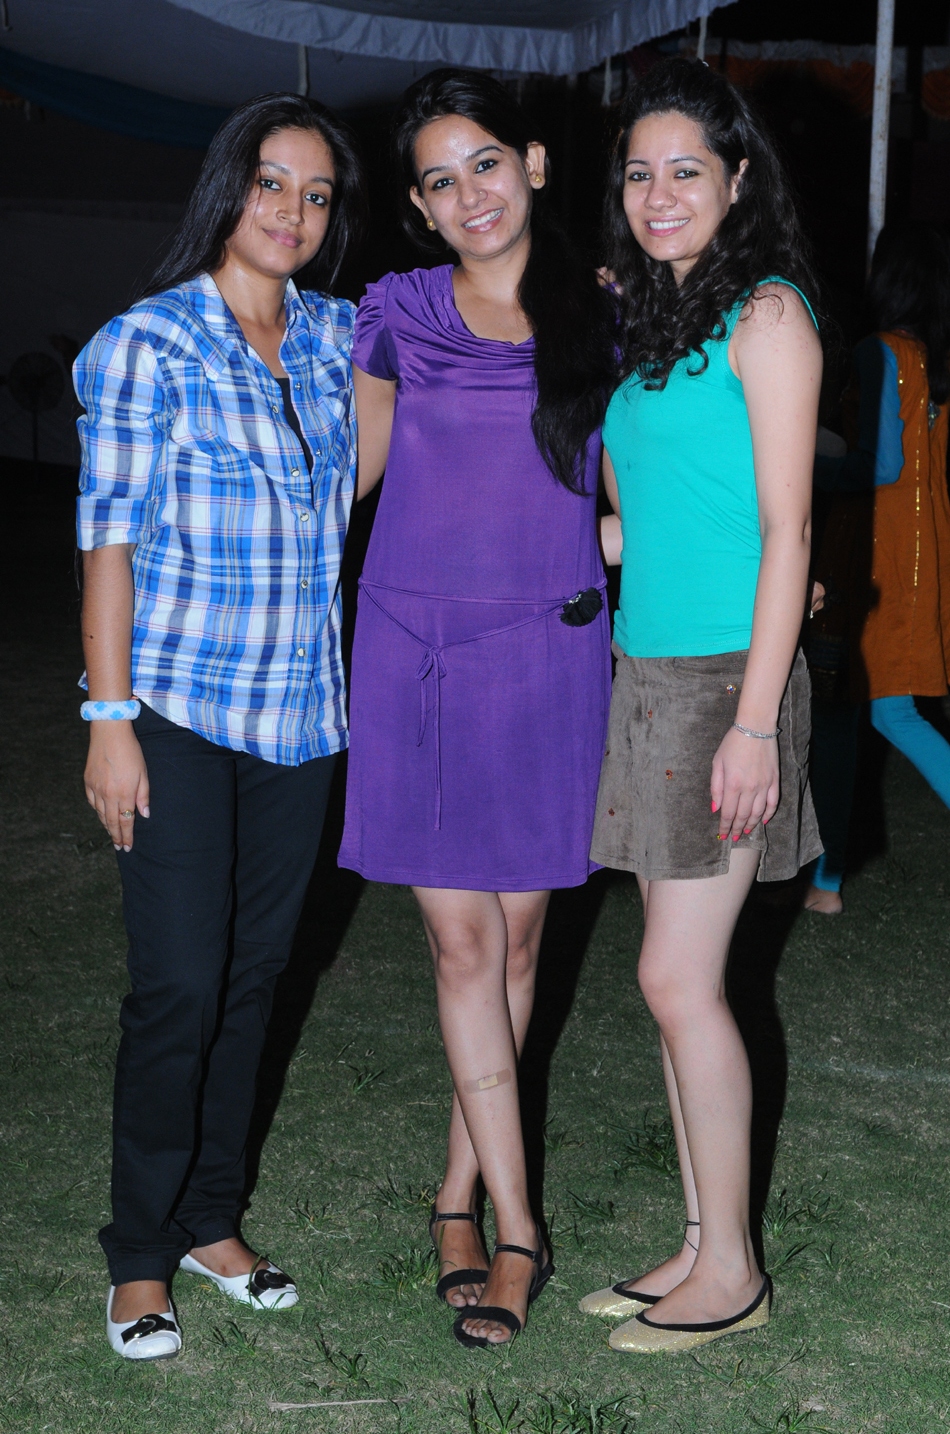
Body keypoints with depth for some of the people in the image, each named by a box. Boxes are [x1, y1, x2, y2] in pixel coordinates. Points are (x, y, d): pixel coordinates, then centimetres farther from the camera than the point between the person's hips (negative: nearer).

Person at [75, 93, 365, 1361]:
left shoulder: (339, 337, 9)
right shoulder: (147, 345, -6)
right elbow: (109, 539, -7)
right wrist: (110, 715, -13)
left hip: (301, 710, 5)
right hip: (180, 707, -5)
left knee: (254, 972, 11)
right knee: (181, 984, -5)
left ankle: (211, 1218, 26)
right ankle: (140, 1253, 12)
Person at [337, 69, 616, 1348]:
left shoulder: (598, 318, 6)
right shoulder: (398, 314, 5)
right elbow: (350, 475, 16)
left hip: (550, 655, 1)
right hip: (418, 651, 0)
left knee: (517, 933, 6)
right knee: (463, 938, -2)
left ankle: (460, 1189, 24)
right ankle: (516, 1228, 6)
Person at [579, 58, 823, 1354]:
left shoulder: (767, 316, -7)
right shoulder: (642, 323, 17)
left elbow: (786, 532, -12)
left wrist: (755, 720, -17)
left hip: (725, 677, -7)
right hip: (646, 671, 7)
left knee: (680, 979, -5)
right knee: (683, 974, 10)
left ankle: (731, 1272, 8)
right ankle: (702, 1246, 20)